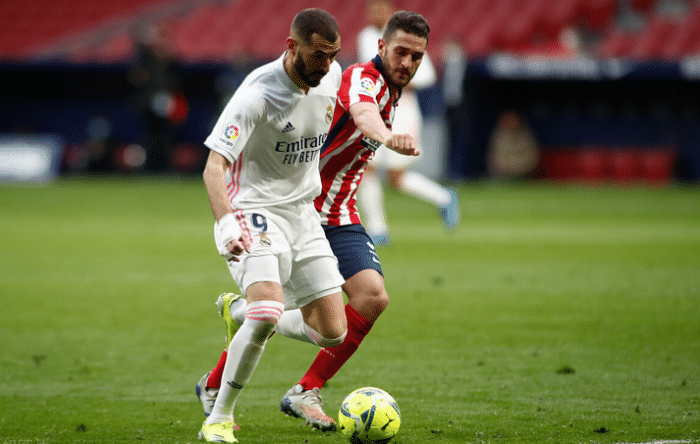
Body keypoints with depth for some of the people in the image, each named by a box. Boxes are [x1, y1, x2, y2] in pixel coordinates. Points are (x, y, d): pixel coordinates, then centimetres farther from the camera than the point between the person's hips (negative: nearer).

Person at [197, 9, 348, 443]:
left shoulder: (331, 77, -2)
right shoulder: (257, 94, -24)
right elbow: (214, 166, -31)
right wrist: (226, 221, -47)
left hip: (304, 212, 7)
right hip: (254, 212, -7)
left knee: (333, 332, 2)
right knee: (269, 311, -30)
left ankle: (242, 313, 29)